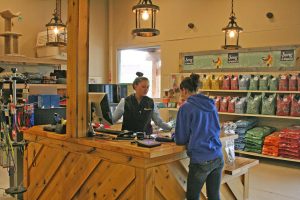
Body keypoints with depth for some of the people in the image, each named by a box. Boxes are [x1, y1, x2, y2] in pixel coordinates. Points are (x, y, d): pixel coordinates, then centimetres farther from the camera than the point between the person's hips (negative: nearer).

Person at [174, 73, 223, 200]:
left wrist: (176, 137, 18)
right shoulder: (211, 105, 8)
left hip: (200, 160, -6)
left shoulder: (186, 107, -8)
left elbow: (180, 139, -4)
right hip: (218, 158, 6)